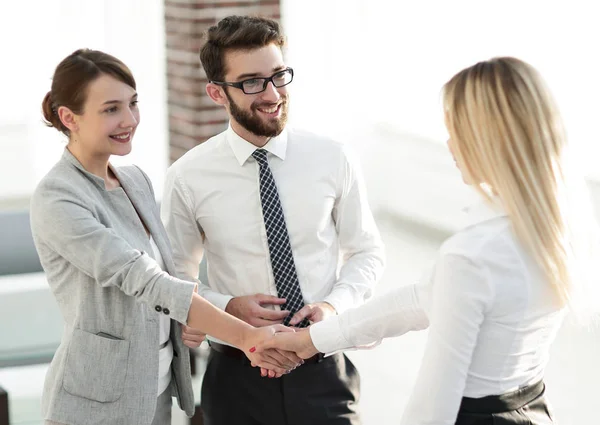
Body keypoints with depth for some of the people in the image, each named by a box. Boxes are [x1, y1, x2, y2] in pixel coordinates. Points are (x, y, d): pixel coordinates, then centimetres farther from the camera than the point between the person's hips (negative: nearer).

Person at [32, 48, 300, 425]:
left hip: (157, 390, 7)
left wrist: (188, 318, -5)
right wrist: (245, 336, -29)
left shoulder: (137, 180, 6)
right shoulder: (57, 200, -18)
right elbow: (141, 279, -25)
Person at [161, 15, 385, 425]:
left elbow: (367, 252, 8)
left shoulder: (333, 159, -3)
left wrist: (334, 303, -11)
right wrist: (228, 307, -13)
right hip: (237, 376, 0)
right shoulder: (188, 178, -6)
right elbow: (175, 278, 5)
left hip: (323, 372, 1)